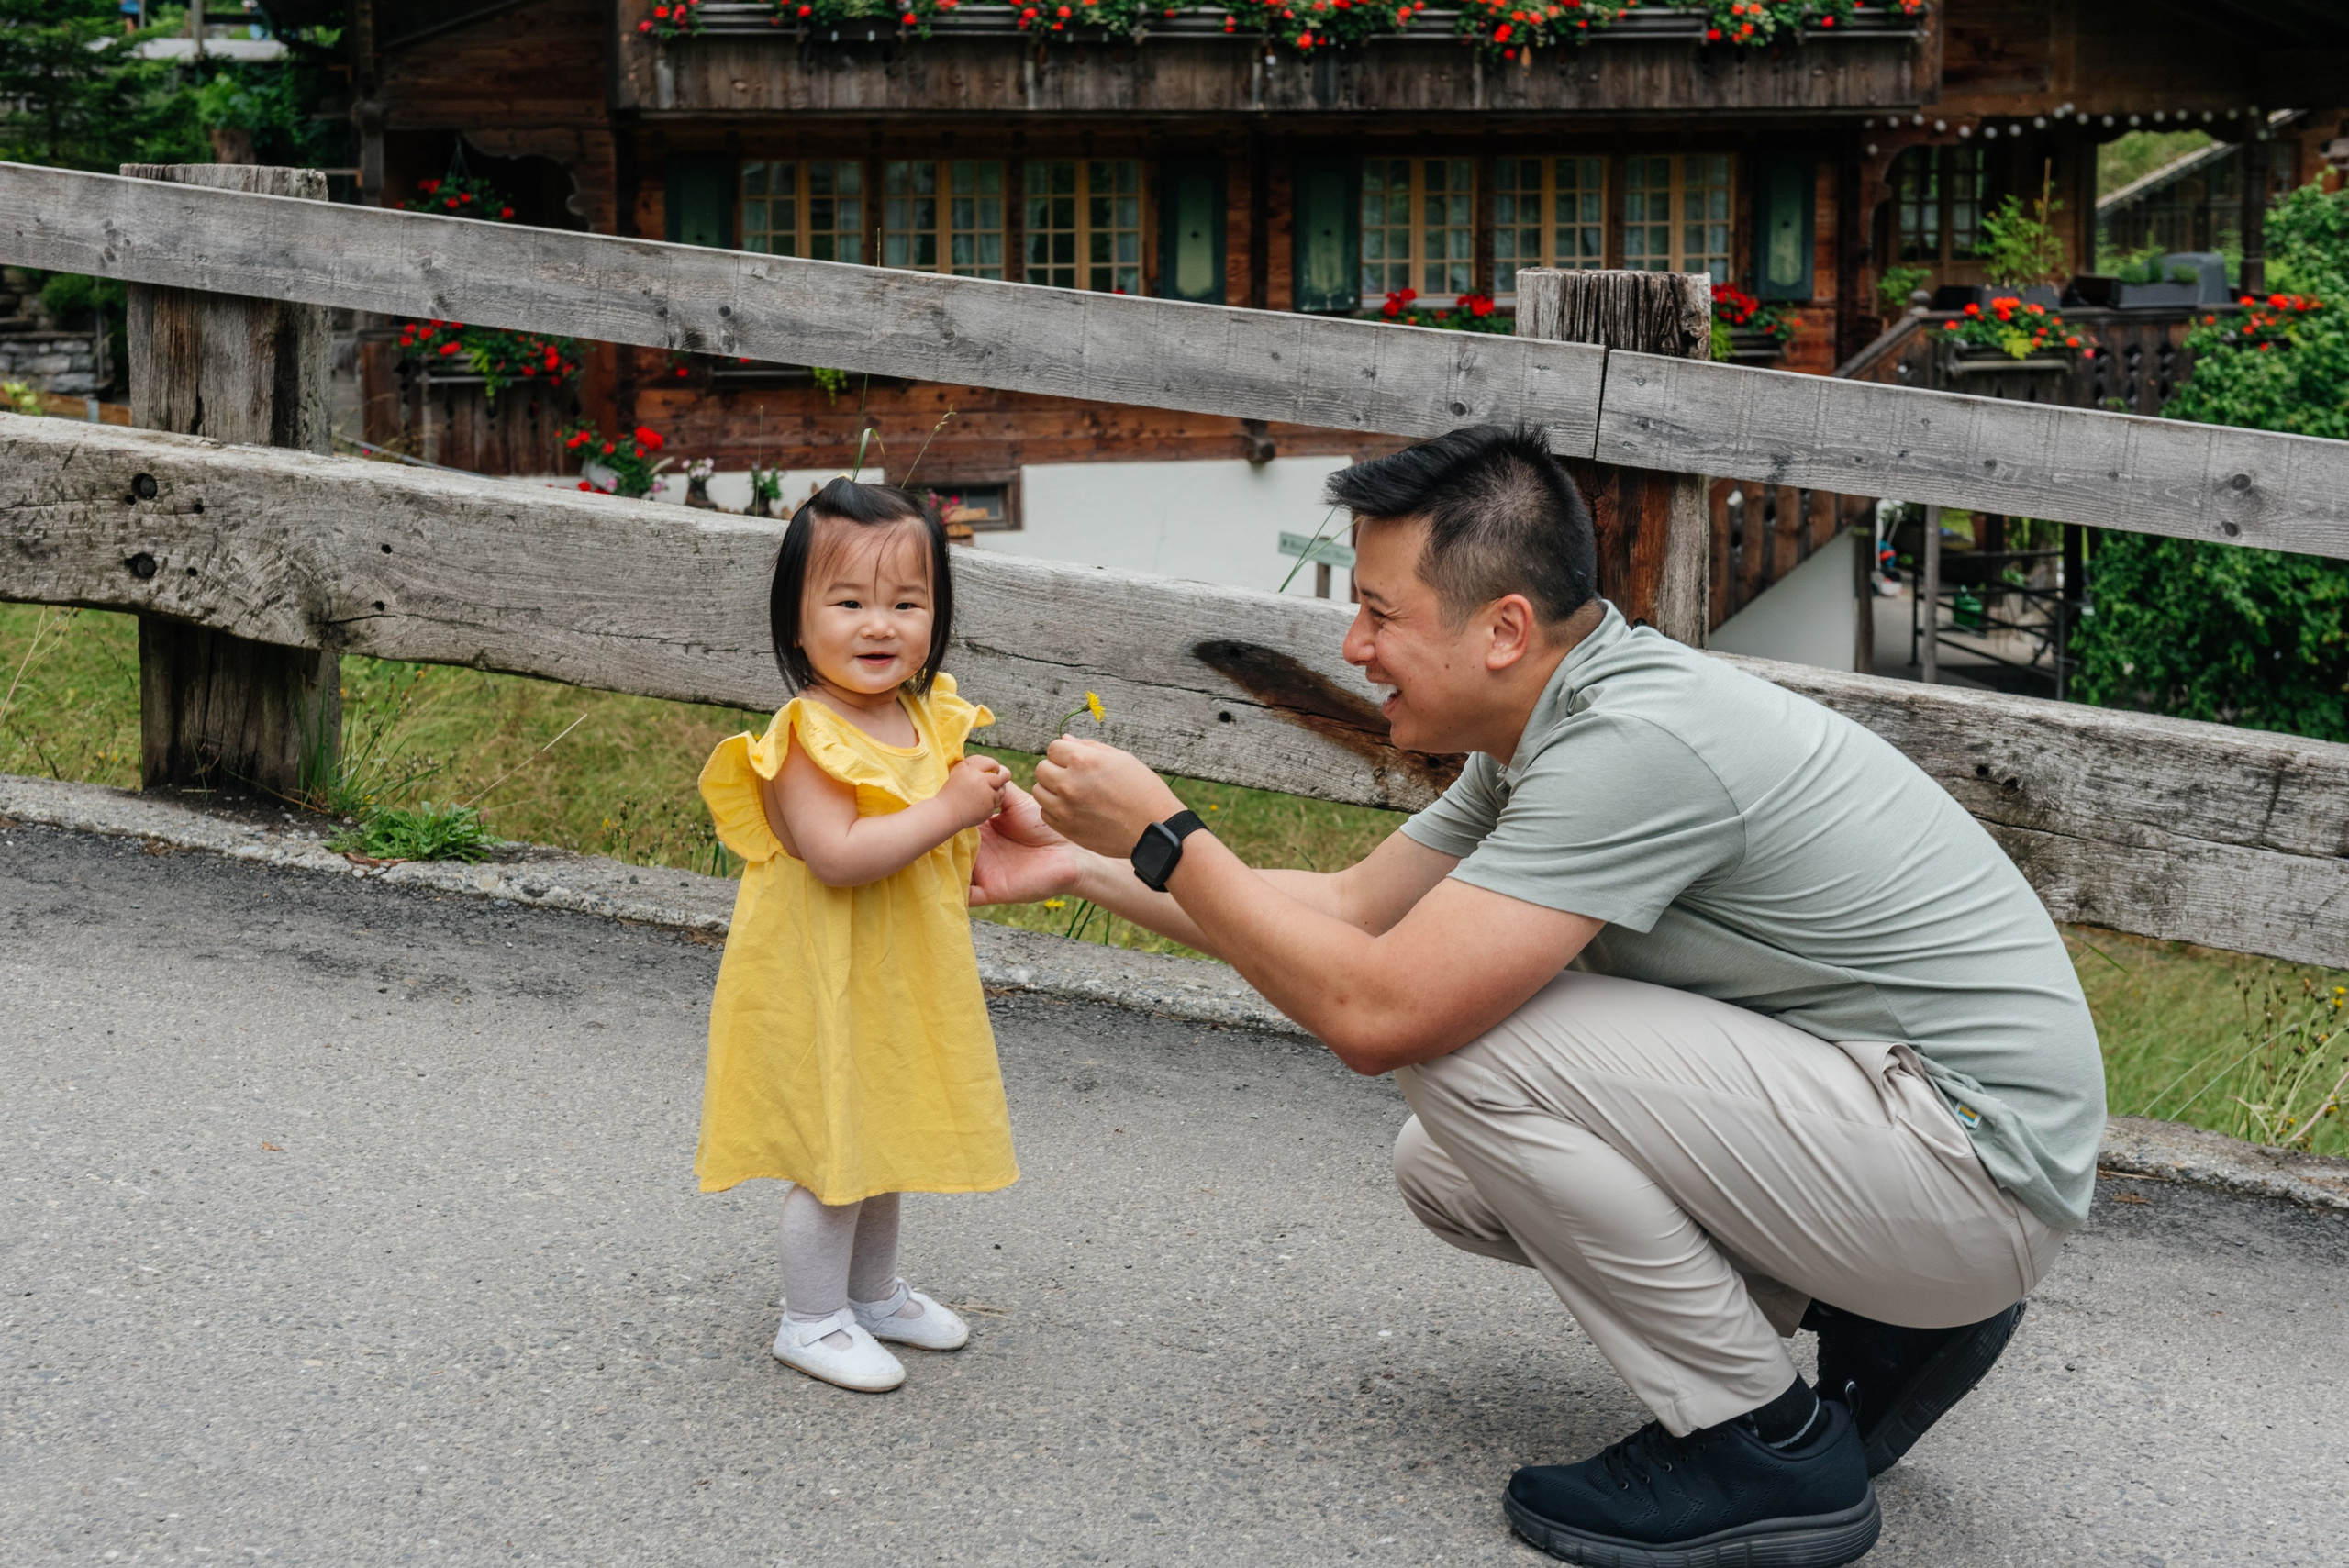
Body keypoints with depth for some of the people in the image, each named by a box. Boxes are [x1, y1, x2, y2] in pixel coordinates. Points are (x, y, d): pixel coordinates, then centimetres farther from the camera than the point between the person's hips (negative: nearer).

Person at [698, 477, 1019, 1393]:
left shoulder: (931, 722, 3)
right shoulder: (806, 739, -22)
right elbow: (835, 853, -34)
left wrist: (991, 810, 0)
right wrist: (947, 810, -30)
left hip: (898, 977, 8)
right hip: (821, 984, -8)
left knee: (883, 1139, 22)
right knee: (833, 1153, 1)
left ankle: (874, 1292, 39)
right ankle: (812, 1320, 18)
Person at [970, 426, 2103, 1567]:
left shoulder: (1636, 744, -25)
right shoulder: (1552, 724, 6)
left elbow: (1376, 1011, -27)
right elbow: (1350, 907, 15)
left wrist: (1163, 839, -16)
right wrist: (1080, 866, 13)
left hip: (1975, 1166, -10)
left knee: (1466, 1045, -19)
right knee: (1444, 1173, 9)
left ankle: (1769, 1454, -5)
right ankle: (1878, 1321, 13)